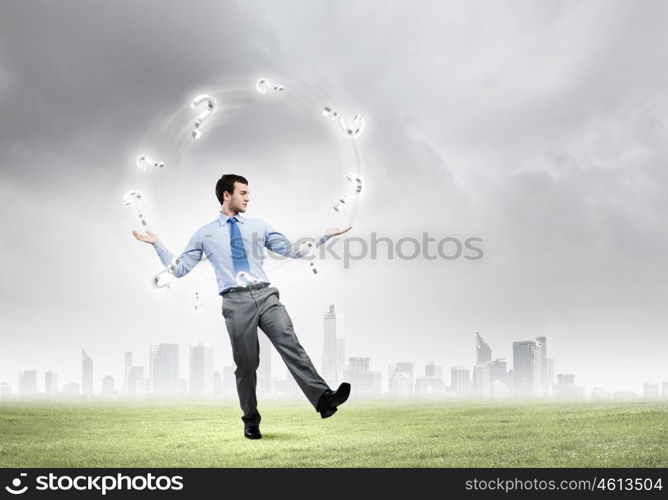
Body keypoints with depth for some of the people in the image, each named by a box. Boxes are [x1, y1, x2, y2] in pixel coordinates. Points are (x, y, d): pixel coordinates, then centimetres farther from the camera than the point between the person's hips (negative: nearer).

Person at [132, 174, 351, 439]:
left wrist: (326, 235, 12)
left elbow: (293, 251, 18)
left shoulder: (258, 226, 17)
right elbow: (179, 269, 14)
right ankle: (251, 421, 16)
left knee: (291, 346, -15)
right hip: (236, 301, -1)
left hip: (265, 295, 1)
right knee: (246, 363, 2)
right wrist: (157, 244, 6)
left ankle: (324, 399, -24)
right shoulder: (205, 234, 12)